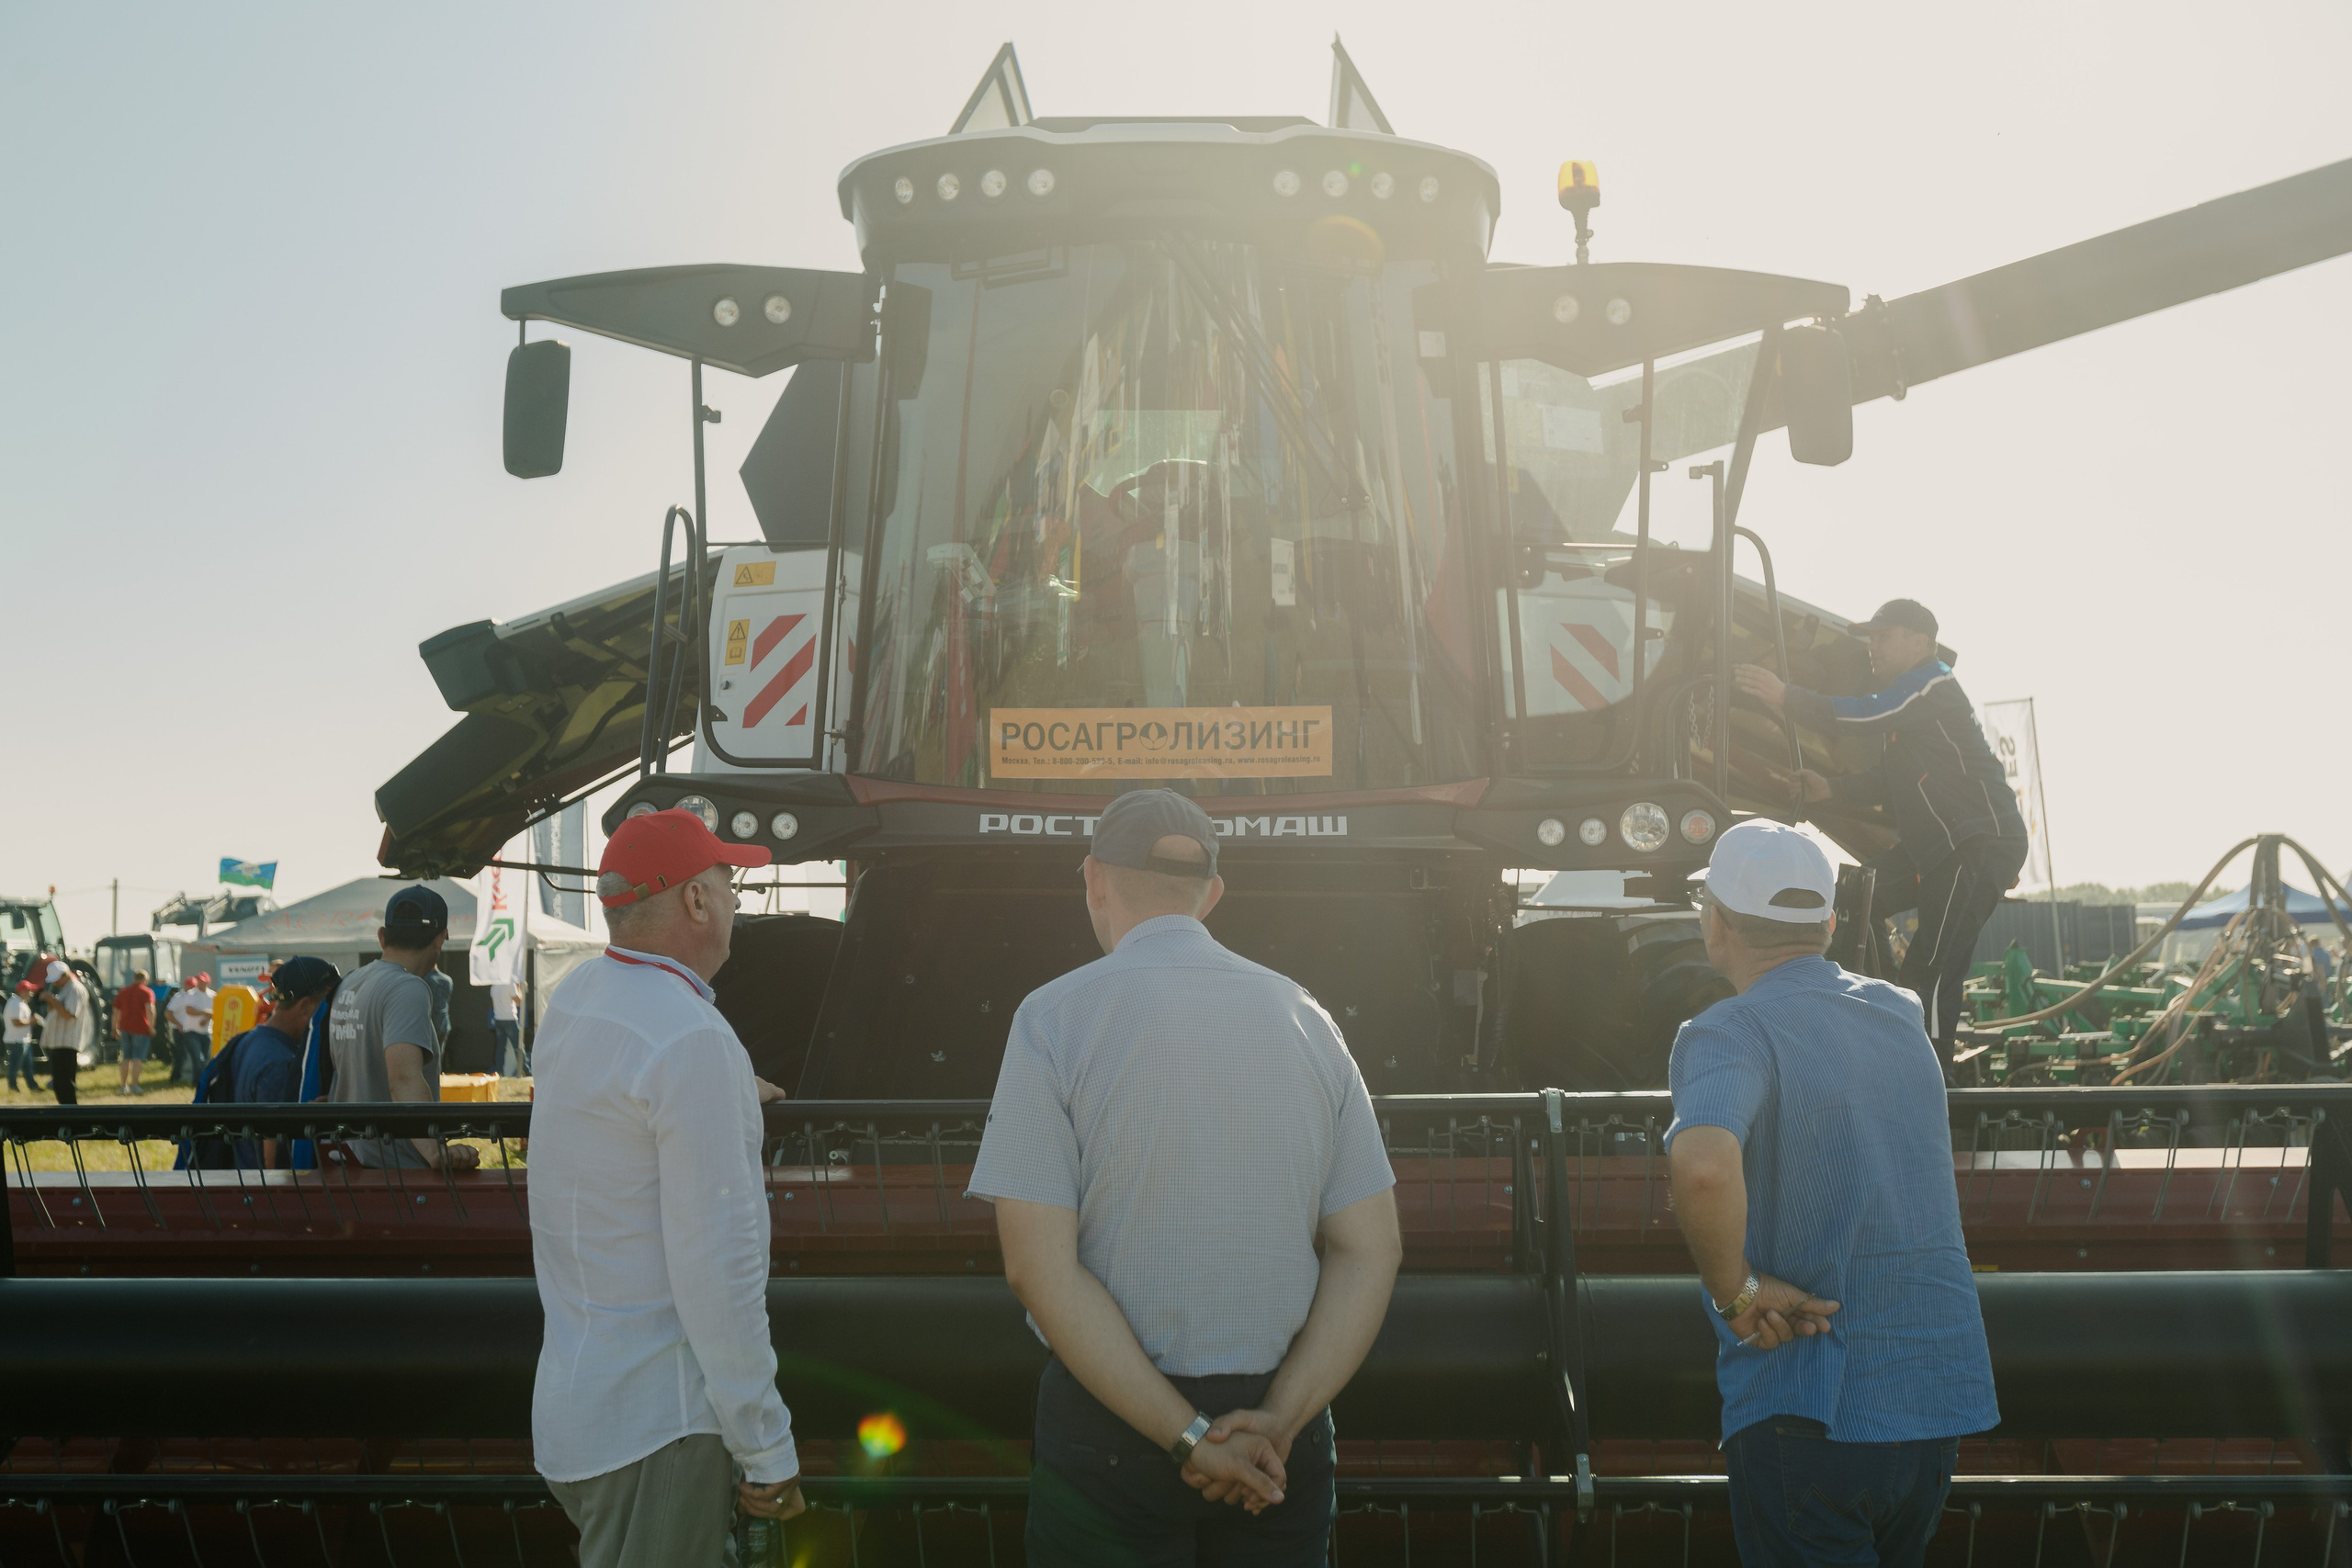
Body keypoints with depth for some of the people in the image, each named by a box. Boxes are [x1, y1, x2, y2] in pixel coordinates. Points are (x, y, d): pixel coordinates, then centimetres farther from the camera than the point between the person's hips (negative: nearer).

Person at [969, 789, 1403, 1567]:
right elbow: (1372, 1251, -1)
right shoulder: (1305, 1018, 4)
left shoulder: (1056, 1017, -8)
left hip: (1112, 1426, -3)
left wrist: (1188, 1439, -15)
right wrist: (1277, 1424, -9)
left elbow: (1039, 1267, -15)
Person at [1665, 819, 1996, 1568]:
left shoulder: (1729, 1033, -13)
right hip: (1940, 1400, 7)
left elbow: (1703, 1166, -35)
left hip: (1813, 1414, -7)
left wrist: (1734, 1290, -19)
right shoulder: (1901, 1015, 8)